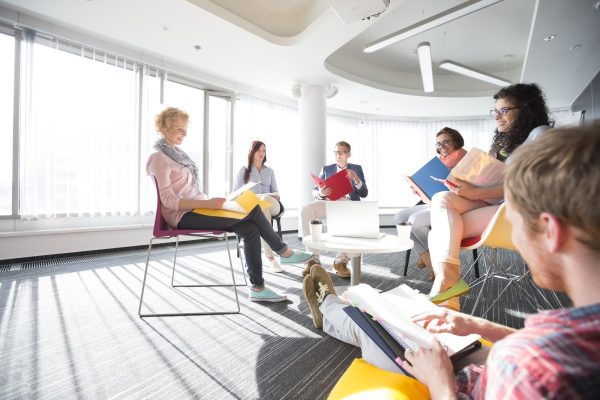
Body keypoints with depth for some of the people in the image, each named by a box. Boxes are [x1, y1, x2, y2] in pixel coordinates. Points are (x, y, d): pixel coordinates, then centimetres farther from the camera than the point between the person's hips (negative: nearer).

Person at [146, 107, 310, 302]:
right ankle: (283, 251, -1)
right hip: (184, 216, -8)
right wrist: (207, 204, -26)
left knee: (251, 229, -13)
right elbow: (169, 200, -16)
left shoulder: (177, 153, 18)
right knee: (252, 209, -19)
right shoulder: (158, 158, -7)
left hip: (197, 209, 8)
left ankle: (257, 288, -3)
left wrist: (210, 203, 3)